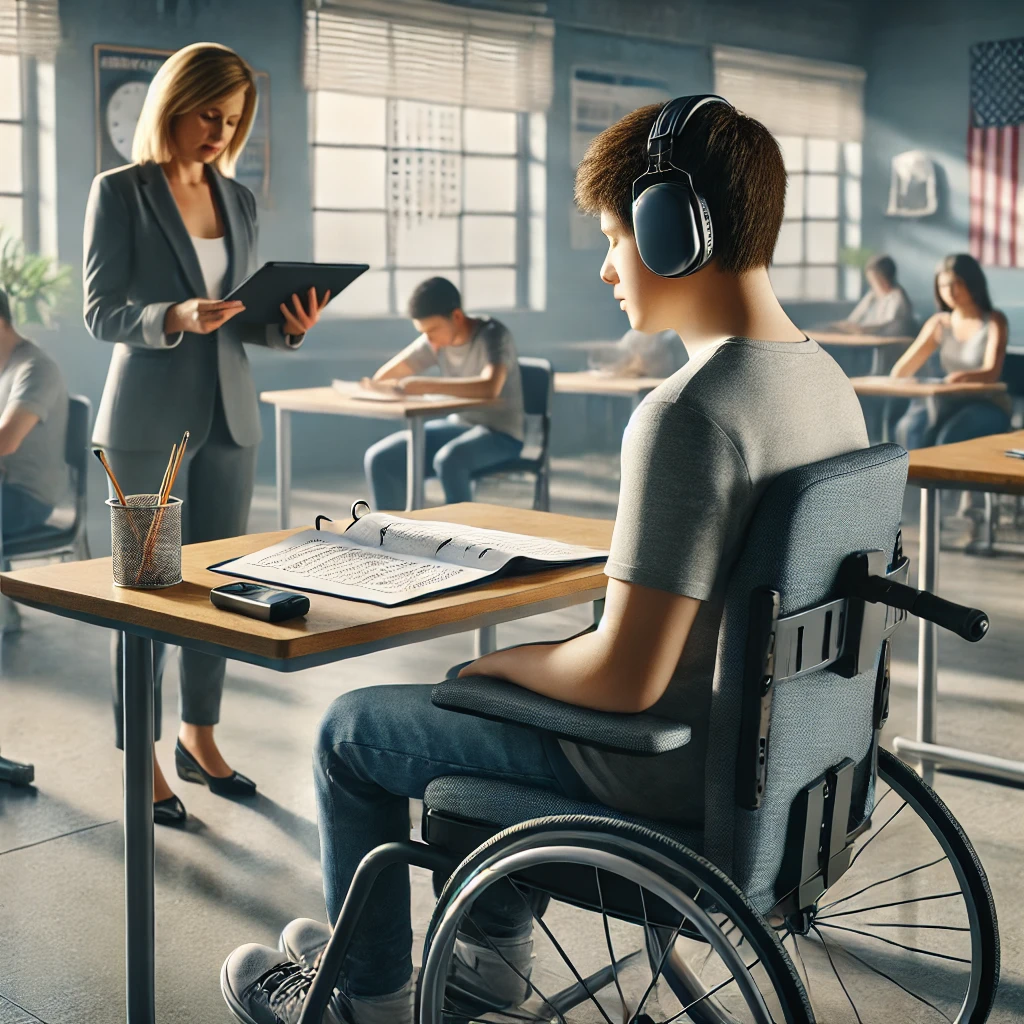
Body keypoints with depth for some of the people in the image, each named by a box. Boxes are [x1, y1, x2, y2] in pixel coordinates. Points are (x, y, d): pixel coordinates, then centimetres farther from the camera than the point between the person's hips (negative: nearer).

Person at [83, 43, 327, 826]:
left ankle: (200, 738, 25)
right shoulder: (120, 191, -5)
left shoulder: (239, 201, 11)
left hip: (229, 416, 5)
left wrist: (290, 327, -7)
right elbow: (102, 313, -9)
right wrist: (177, 317, -27)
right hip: (150, 420, -5)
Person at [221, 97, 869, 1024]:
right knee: (507, 695, 33)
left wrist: (507, 662, -8)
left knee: (353, 731, 9)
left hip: (664, 773, -9)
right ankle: (497, 947, 44)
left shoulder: (687, 417, -29)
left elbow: (624, 678, -29)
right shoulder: (827, 381, 0)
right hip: (768, 744, 9)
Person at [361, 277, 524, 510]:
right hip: (457, 425, 7)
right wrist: (384, 384, -20)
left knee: (448, 460, -37)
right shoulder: (435, 341, 0)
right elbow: (383, 377, 5)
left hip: (501, 433, -7)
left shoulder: (493, 334, -19)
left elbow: (490, 387, -38)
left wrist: (426, 385, -41)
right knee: (379, 459, -9)